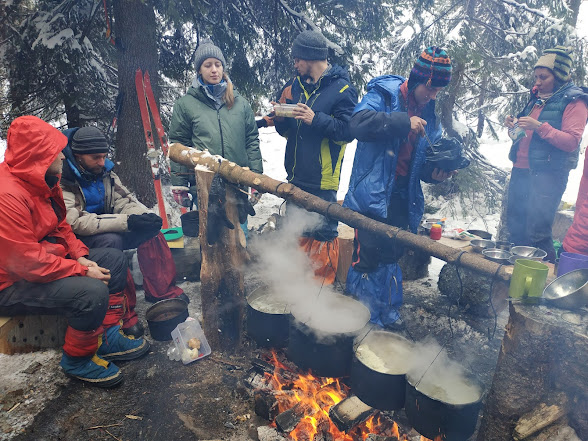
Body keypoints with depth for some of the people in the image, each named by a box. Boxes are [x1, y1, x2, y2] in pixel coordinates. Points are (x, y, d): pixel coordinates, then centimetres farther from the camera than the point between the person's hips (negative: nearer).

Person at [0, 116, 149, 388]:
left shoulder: (42, 183, 5)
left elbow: (60, 227, 13)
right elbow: (25, 261, -29)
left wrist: (80, 256, -4)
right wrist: (82, 270, -22)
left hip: (47, 258, 11)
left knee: (114, 259, 6)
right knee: (92, 292, -30)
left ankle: (107, 336, 11)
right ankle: (77, 359, -2)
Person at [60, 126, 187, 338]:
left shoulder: (104, 171, 3)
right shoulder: (63, 180, -19)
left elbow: (124, 200, 3)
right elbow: (76, 223, -29)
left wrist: (146, 216, -20)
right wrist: (127, 221, -34)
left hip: (107, 231, 7)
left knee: (149, 228, -14)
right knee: (111, 240, -36)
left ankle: (162, 290, -7)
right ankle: (123, 315, -28)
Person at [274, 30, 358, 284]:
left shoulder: (341, 89, -6)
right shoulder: (296, 85, 15)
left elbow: (348, 131, -13)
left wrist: (316, 119, -22)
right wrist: (280, 118, -2)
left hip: (322, 178, -7)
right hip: (296, 175, 7)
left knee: (322, 230, -1)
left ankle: (324, 281, 18)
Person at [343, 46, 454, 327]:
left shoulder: (428, 113, 12)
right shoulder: (384, 94, -6)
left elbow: (423, 160, 15)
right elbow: (359, 123, -26)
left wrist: (434, 173, -7)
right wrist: (403, 122, -28)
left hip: (403, 195, 6)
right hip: (373, 191, -6)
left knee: (392, 254, 14)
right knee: (368, 253, -5)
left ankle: (386, 309, 32)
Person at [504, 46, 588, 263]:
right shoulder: (537, 96, 18)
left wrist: (539, 126, -22)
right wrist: (515, 126, 5)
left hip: (547, 174, -7)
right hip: (521, 169, 7)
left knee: (536, 233, -10)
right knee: (514, 227, 10)